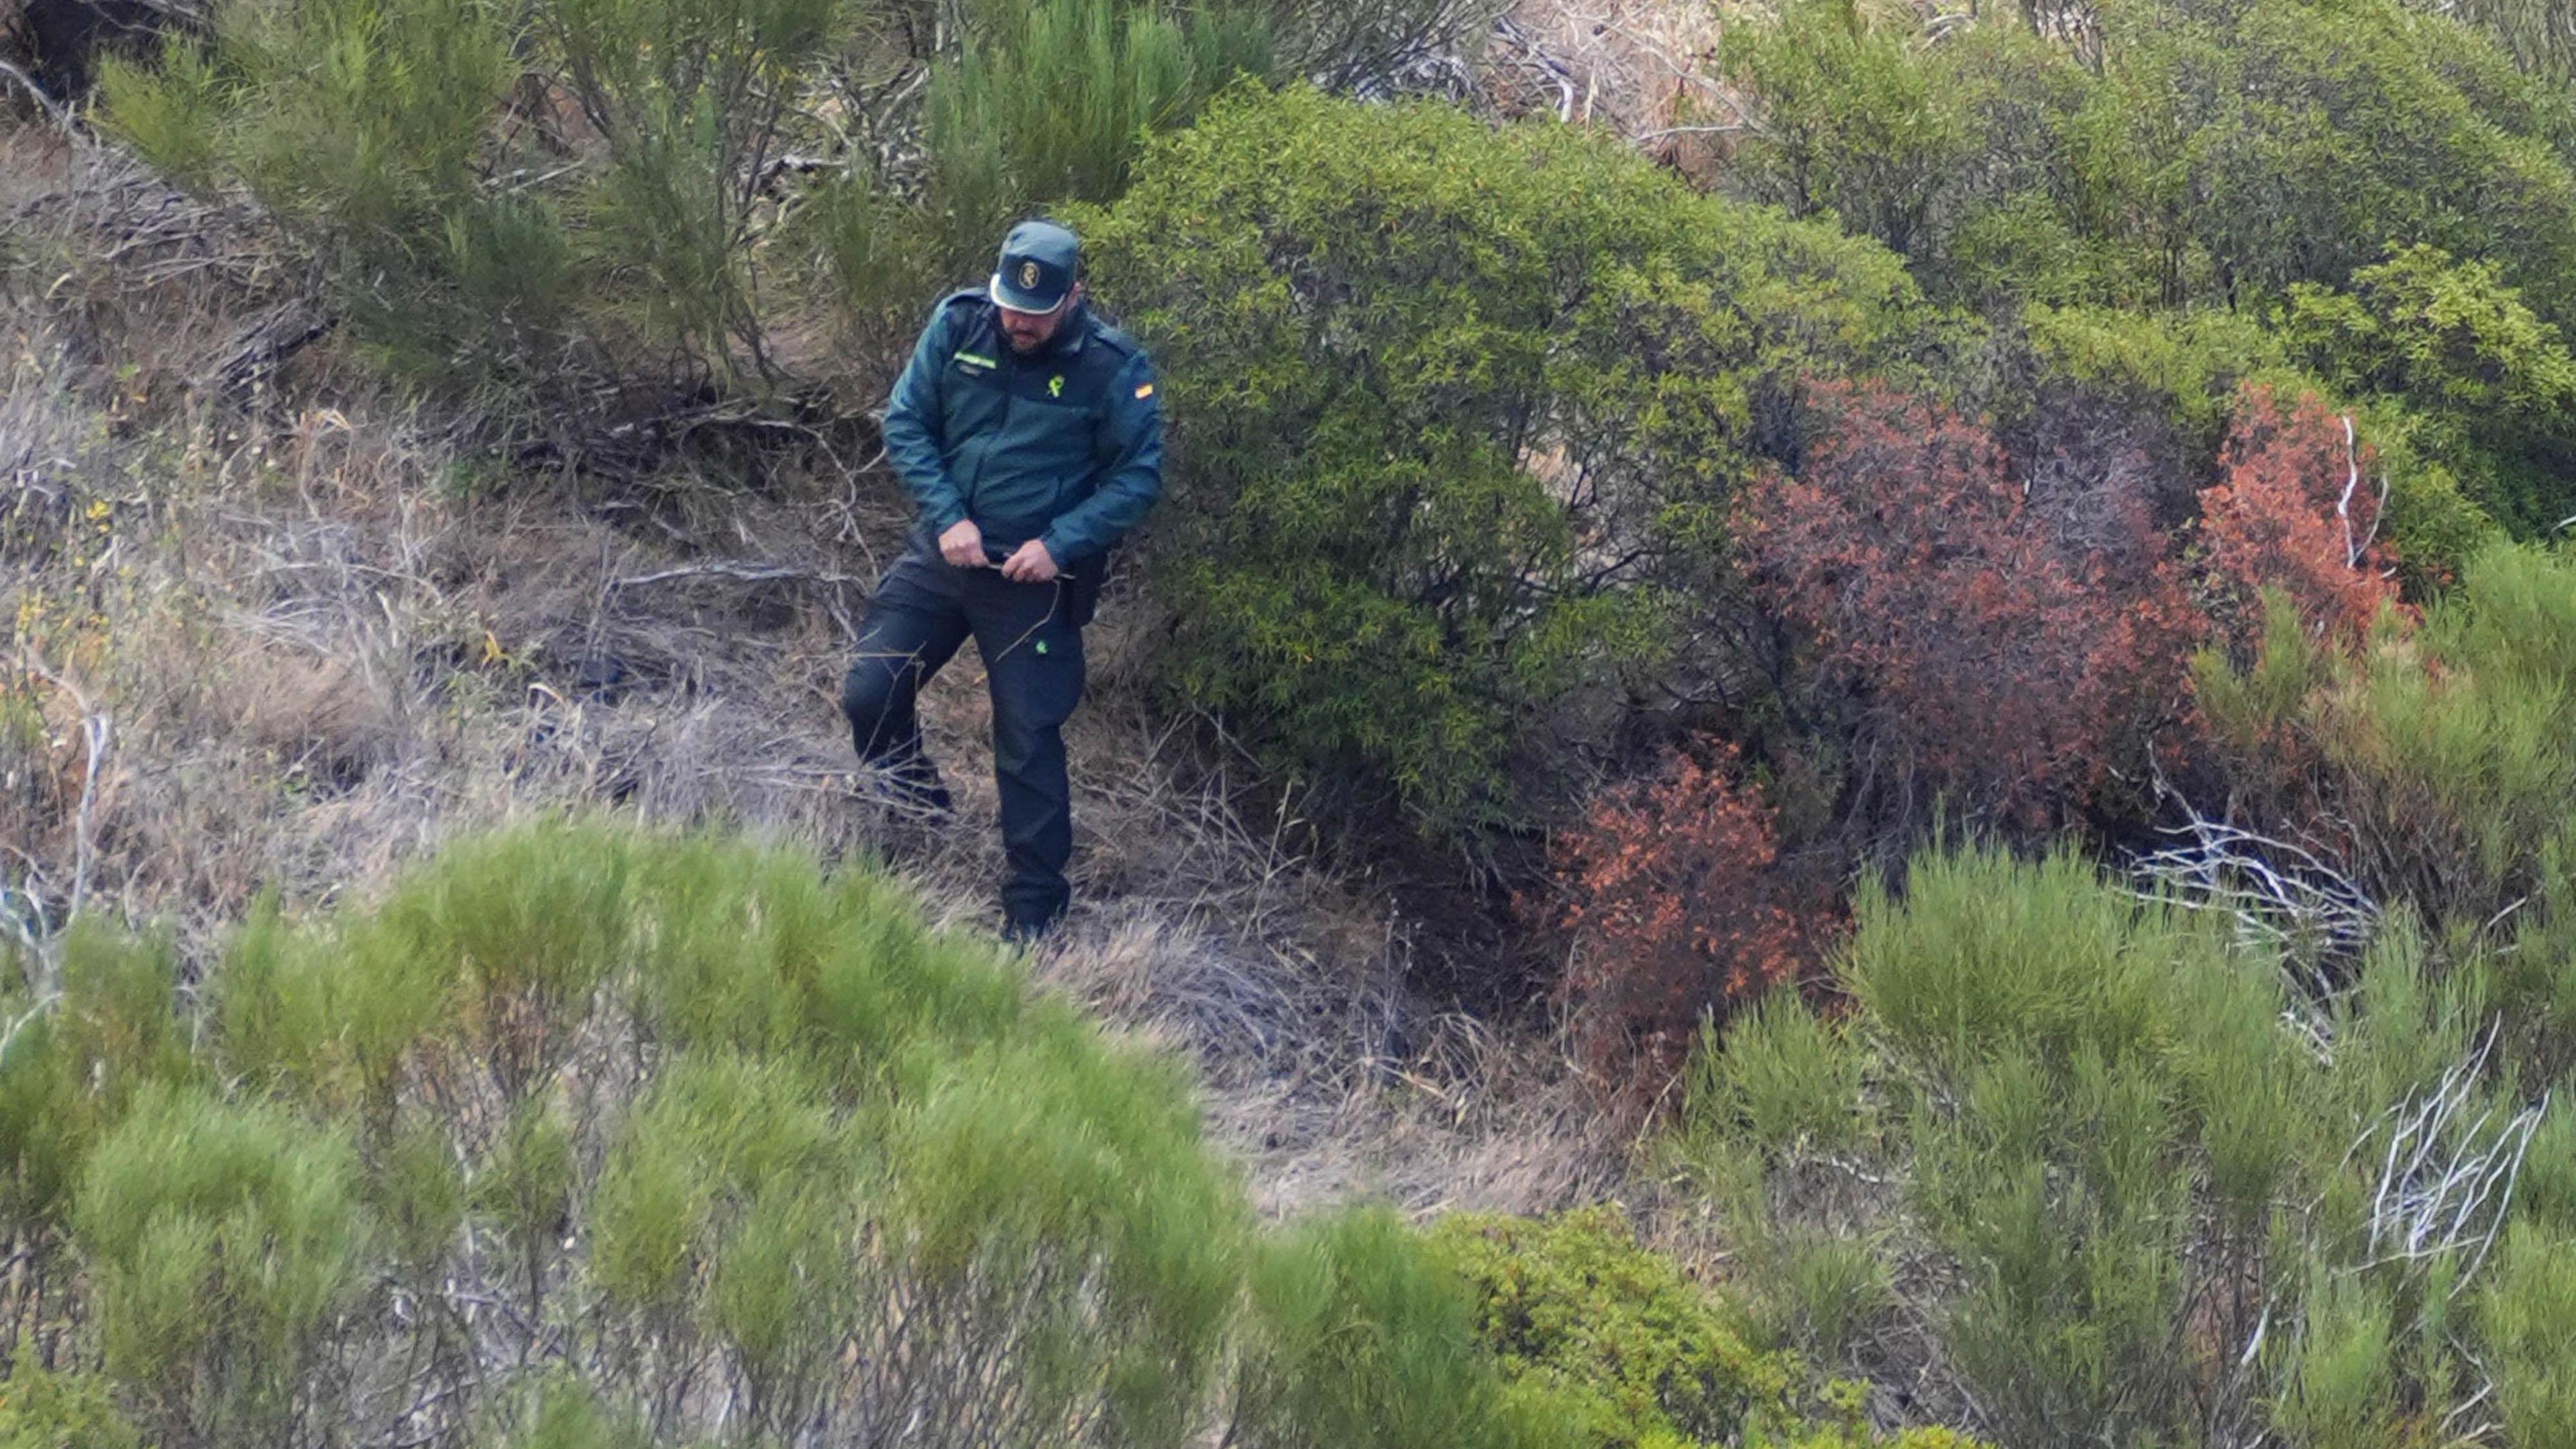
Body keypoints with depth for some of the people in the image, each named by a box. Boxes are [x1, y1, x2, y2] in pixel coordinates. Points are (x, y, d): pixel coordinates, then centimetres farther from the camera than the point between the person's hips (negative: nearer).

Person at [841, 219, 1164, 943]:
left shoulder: (1114, 367, -16)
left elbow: (1138, 477, -10)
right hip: (945, 552, 4)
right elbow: (905, 423, -1)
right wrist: (948, 516, -13)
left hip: (1035, 578, -4)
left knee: (1028, 743, 0)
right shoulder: (958, 324, -8)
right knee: (868, 697, 2)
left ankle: (1034, 910, 12)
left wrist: (1060, 544, -19)